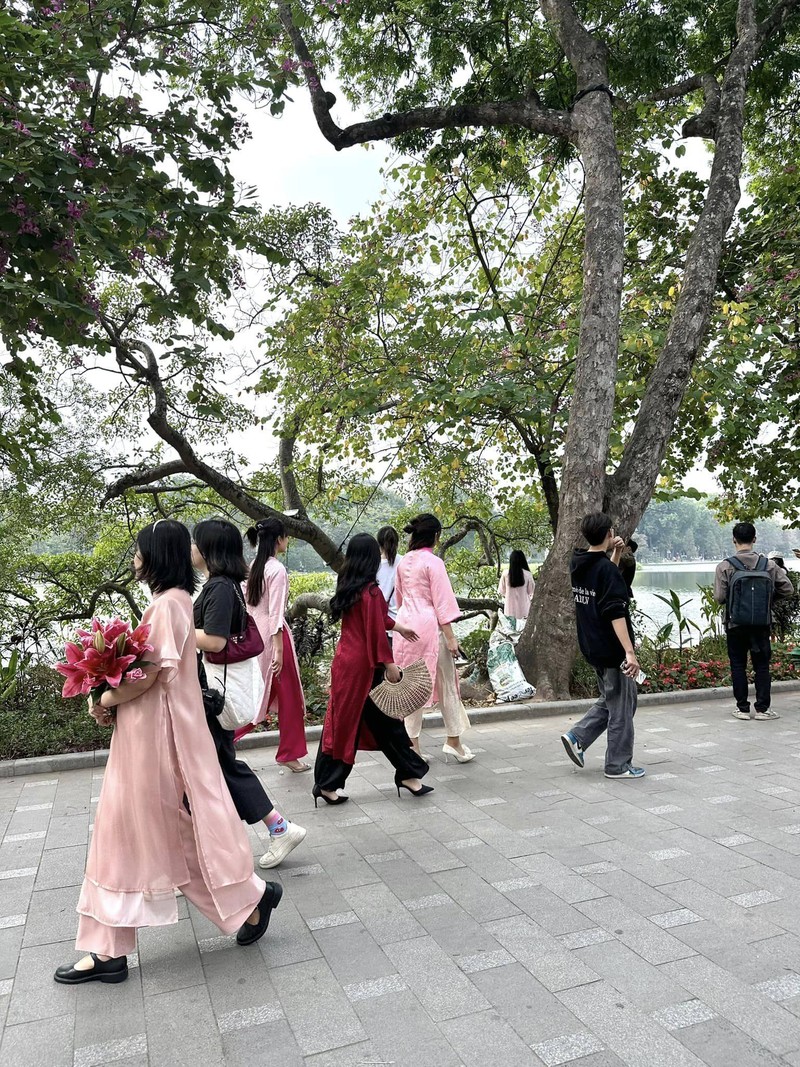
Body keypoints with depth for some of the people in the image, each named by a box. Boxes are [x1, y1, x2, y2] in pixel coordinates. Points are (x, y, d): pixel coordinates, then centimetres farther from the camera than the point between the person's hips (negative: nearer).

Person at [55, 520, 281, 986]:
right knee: (127, 833, 14)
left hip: (159, 734, -10)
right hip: (147, 732, 10)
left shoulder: (168, 603, -18)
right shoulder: (174, 600, 13)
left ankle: (253, 895, 20)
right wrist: (113, 698, 5)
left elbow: (152, 670, -24)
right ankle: (109, 951, 24)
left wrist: (108, 699, -10)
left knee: (176, 830, 4)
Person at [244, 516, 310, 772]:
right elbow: (276, 613, -20)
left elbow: (250, 604, 13)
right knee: (288, 696, 7)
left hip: (255, 632, 8)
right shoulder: (277, 569, -16)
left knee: (259, 693, 16)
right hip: (273, 635, -8)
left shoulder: (254, 566, 8)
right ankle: (290, 753, 20)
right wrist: (279, 650, -19)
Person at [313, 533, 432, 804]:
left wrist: (398, 627, 33)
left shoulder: (348, 588, 8)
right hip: (363, 663, -8)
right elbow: (376, 632, -19)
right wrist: (390, 665, -11)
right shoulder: (371, 592, -19)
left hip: (345, 659, 8)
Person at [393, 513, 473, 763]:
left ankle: (412, 743, 14)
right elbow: (442, 601, -12)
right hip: (429, 625, -6)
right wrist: (450, 636, -11)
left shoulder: (403, 563, 10)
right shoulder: (433, 562, -10)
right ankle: (453, 741, 15)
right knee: (445, 684, 7)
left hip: (405, 625, 6)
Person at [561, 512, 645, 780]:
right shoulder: (606, 568, -19)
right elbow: (616, 614, -26)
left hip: (592, 648, 8)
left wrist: (616, 555, 13)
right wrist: (630, 652, -28)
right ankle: (618, 765, 14)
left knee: (609, 700, 22)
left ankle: (577, 736, 12)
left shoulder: (579, 565, 6)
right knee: (622, 707, 5)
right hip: (612, 650, -8)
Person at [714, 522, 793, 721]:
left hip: (735, 624, -1)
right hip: (762, 624, 1)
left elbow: (719, 597, -12)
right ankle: (762, 708, 10)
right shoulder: (769, 565, -3)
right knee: (762, 665, 10)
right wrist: (769, 595, 15)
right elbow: (788, 589, -2)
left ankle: (742, 708, 11)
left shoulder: (725, 567, -10)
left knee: (738, 665, 8)